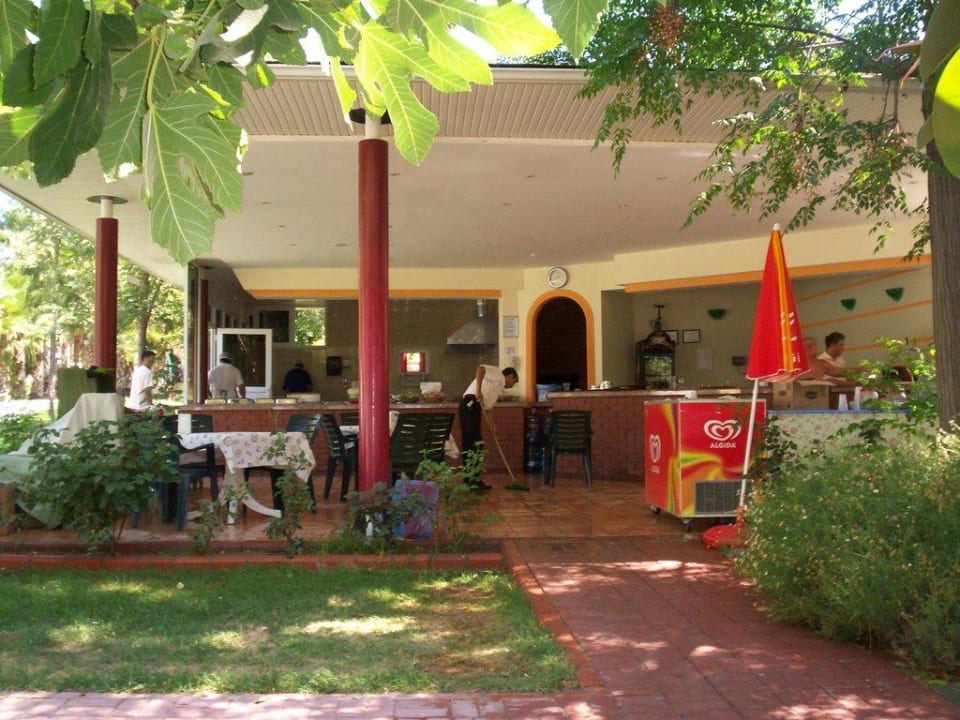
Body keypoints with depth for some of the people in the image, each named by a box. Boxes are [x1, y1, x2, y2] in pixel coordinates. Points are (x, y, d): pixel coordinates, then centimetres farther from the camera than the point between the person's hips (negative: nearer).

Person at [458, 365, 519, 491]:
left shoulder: (498, 386, 29)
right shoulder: (498, 374, 3)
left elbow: (485, 406, 27)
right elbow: (480, 368, -16)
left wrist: (491, 423, 20)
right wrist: (478, 390, -21)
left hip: (469, 408, 10)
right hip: (470, 405, -10)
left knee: (469, 445, 11)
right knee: (477, 444, -10)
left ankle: (469, 480, 16)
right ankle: (475, 481, -11)